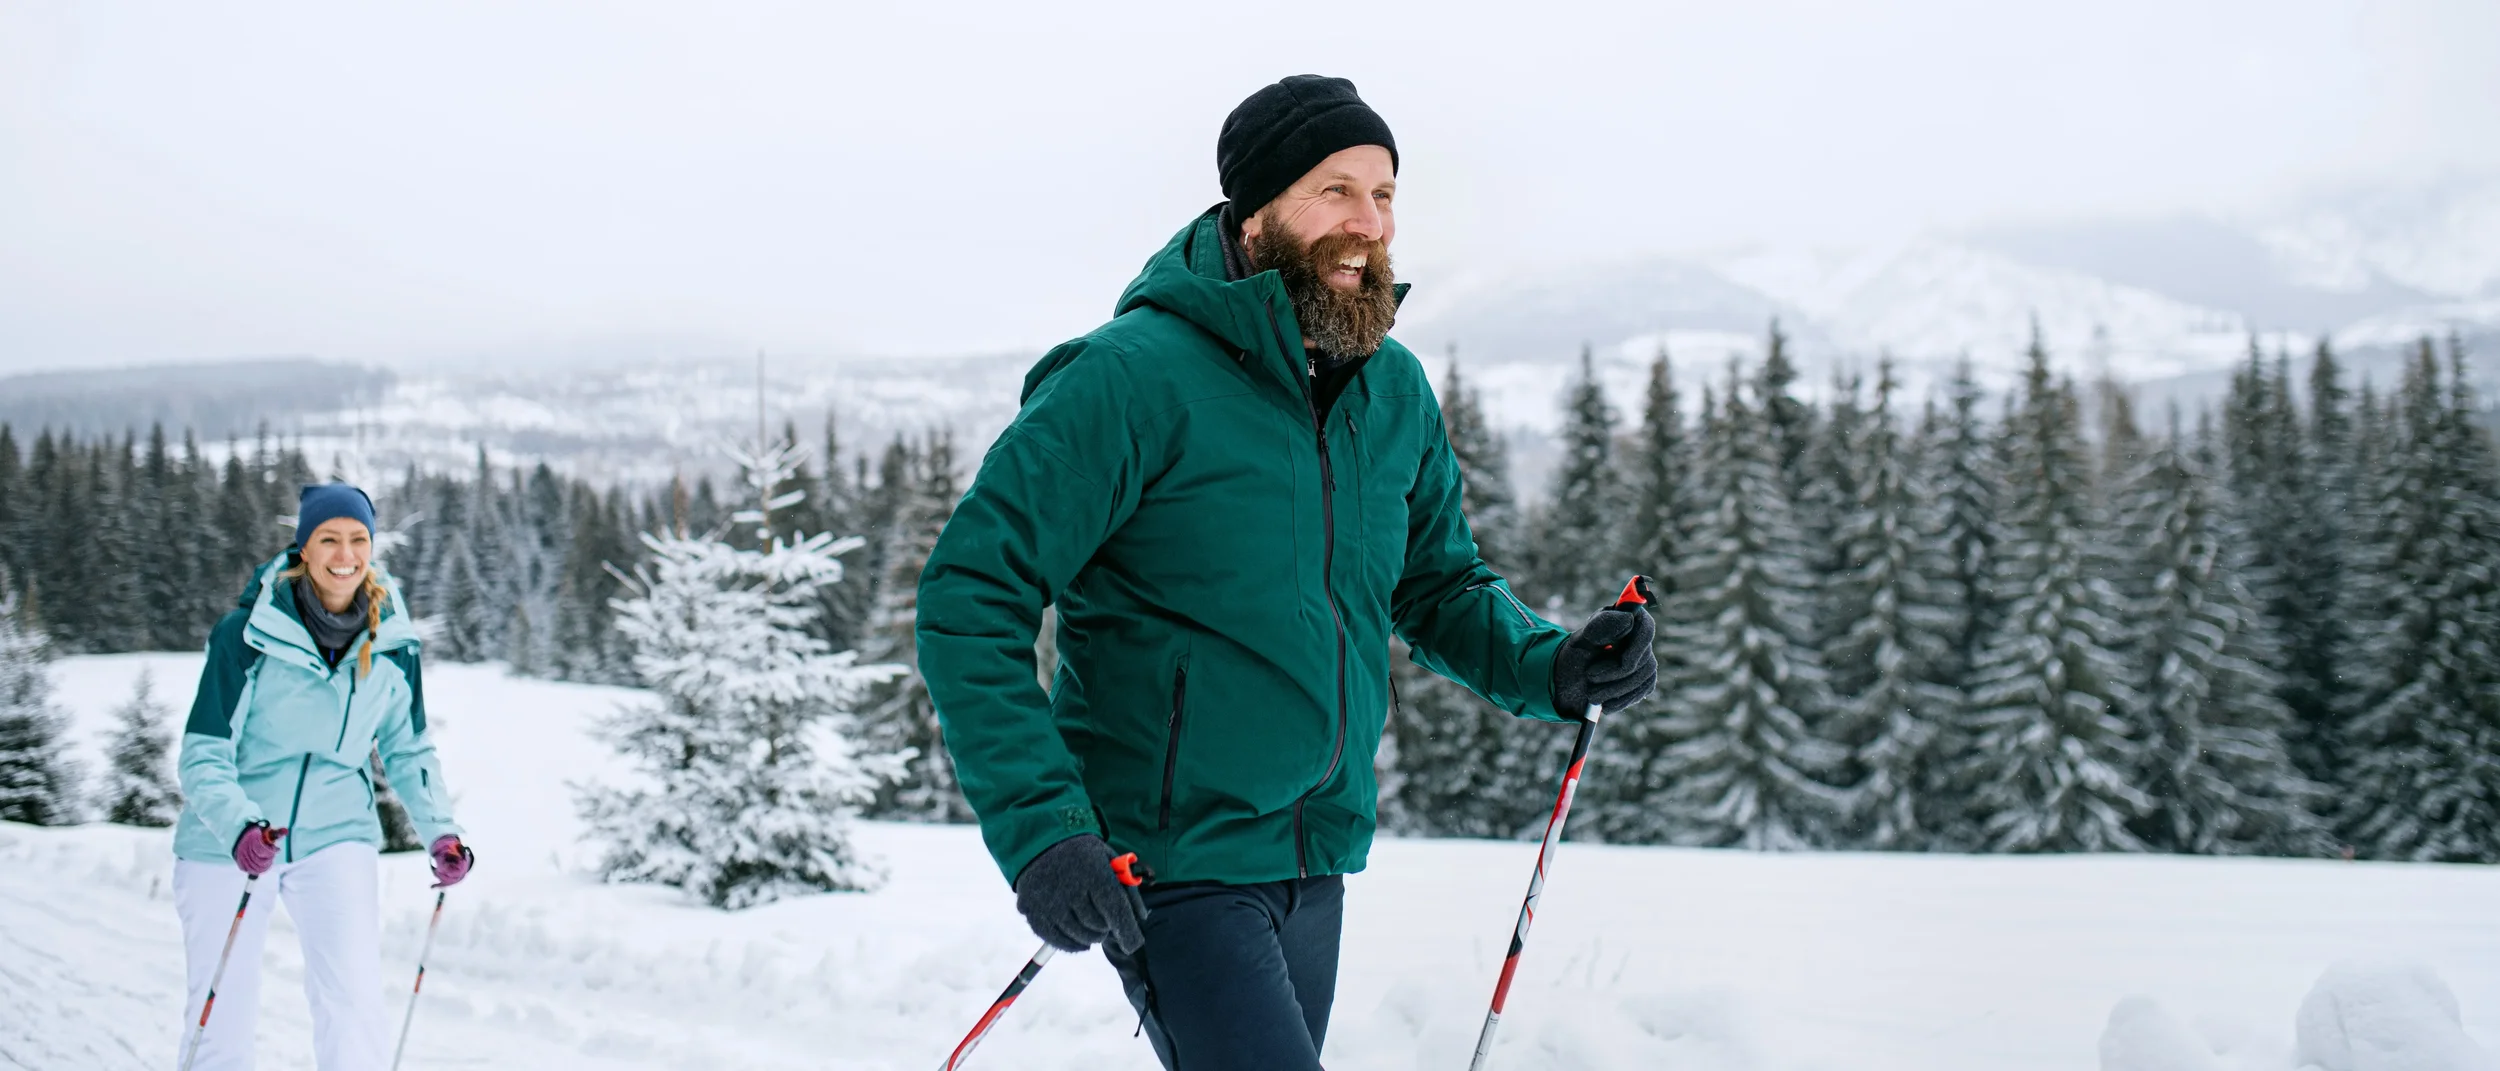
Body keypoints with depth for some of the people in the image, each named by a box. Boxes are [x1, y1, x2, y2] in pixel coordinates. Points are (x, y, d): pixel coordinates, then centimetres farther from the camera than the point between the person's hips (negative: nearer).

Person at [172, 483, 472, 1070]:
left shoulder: (393, 642, -3)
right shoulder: (248, 632, -14)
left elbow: (409, 750, 11)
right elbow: (203, 757, -14)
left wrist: (440, 830, -4)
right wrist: (239, 827, -32)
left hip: (335, 835, 2)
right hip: (229, 844, -1)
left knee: (355, 1004, -16)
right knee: (221, 1022, 4)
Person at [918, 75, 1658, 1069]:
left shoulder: (1396, 391, 5)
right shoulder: (1137, 373, -16)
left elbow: (1442, 585, 17)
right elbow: (971, 596, -17)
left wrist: (1551, 667, -3)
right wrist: (1041, 829, -26)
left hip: (1317, 860, 7)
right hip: (1172, 864, -7)